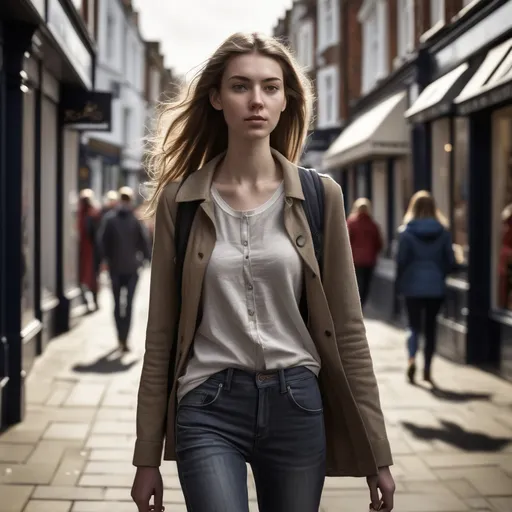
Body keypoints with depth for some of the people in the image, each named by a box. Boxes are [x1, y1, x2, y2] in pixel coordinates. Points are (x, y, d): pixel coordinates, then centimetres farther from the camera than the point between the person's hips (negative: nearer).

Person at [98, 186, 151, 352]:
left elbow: (102, 240, -5)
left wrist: (106, 257, 8)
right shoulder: (136, 219, -8)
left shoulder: (109, 218, -4)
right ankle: (124, 339, -6)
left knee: (117, 303, 15)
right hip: (132, 267, -1)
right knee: (129, 303, 2)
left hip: (115, 266, 1)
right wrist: (145, 257, 8)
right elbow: (144, 241, -8)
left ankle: (120, 336, 19)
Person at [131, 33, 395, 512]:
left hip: (297, 403, 1)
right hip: (208, 405, -1)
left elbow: (346, 326, 2)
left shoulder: (320, 196, 1)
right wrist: (148, 456, 4)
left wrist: (376, 451, 2)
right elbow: (161, 334, 3)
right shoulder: (180, 199, 0)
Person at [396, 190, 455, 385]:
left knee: (414, 326, 5)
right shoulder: (443, 232, 0)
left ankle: (412, 358, -20)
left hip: (413, 286, -2)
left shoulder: (407, 231, -6)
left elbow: (401, 260, -7)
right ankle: (427, 369, 13)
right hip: (436, 287, 2)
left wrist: (400, 283, 7)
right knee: (431, 327, 11)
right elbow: (450, 261, 0)